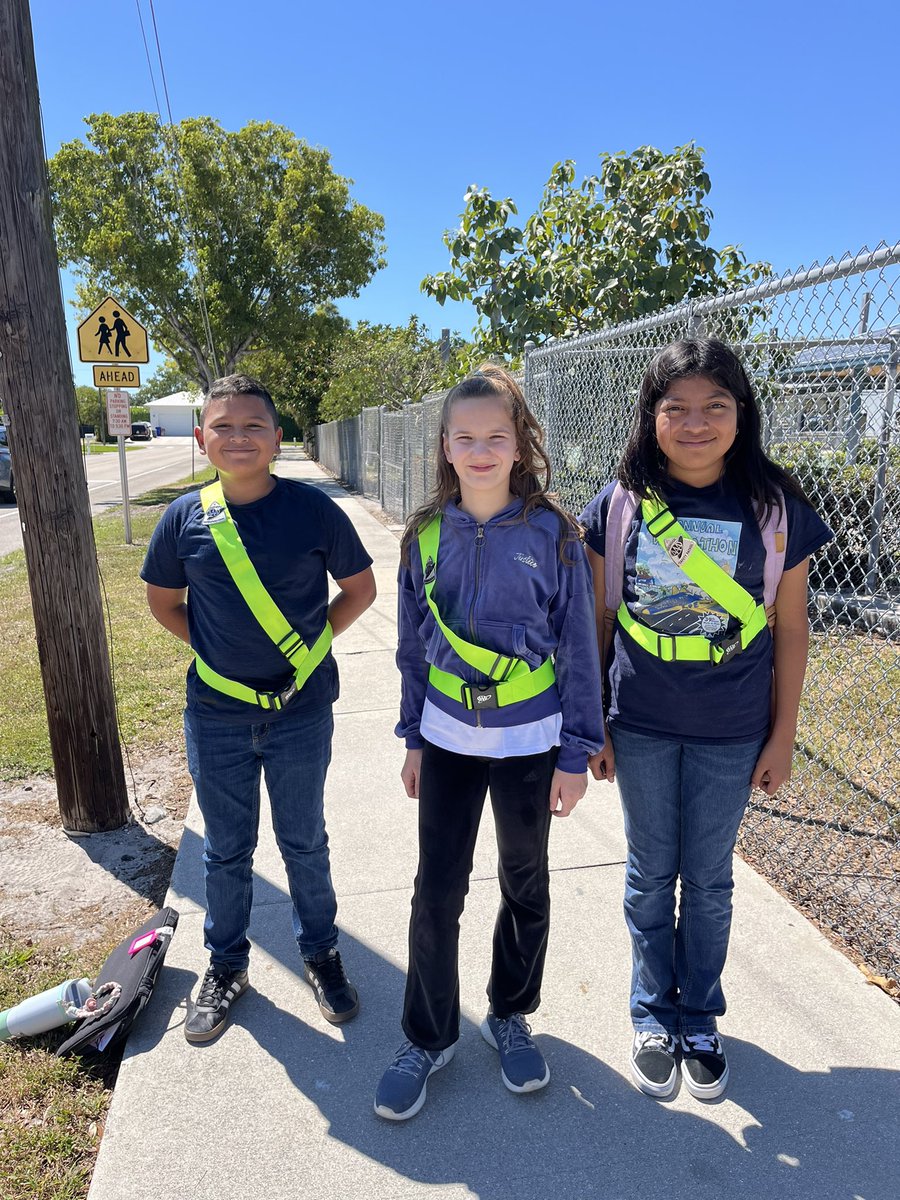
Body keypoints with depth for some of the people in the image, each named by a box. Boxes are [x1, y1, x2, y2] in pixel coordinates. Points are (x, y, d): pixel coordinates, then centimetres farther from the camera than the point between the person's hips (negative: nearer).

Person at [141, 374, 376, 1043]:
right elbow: (163, 601, 10)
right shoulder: (185, 517, -4)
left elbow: (361, 588, 2)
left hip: (301, 711, -1)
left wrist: (311, 641, -5)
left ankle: (320, 952, 39)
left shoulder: (313, 509, -9)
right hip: (216, 714, 2)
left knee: (305, 842, 16)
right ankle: (226, 967, 39)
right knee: (227, 849, 17)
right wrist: (213, 647, -1)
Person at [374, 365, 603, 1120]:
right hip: (448, 740, 2)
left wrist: (576, 753, -5)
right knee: (436, 892, 7)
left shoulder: (552, 534, -10)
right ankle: (428, 1037, 30)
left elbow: (579, 647, -5)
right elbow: (415, 646, 6)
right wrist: (413, 738, 9)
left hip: (528, 741, -1)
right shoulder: (428, 535, -3)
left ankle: (511, 1015, 41)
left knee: (526, 887, 16)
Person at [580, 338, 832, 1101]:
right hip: (641, 728, 1)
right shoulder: (619, 507, -7)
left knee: (708, 879, 15)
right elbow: (597, 621, 0)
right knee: (651, 874, 15)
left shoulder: (777, 509, -8)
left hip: (732, 735, 0)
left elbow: (790, 628, -1)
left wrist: (783, 735, 0)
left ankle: (700, 1019, 38)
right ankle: (654, 1015, 37)